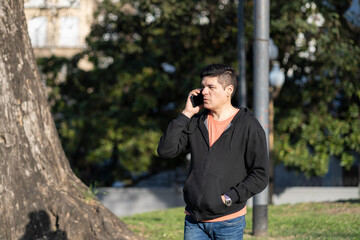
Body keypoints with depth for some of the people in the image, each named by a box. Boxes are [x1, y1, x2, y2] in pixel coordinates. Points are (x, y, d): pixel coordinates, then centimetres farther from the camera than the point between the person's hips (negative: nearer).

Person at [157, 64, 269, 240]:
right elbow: (165, 150, -1)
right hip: (194, 222, 4)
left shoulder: (249, 126, -5)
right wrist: (186, 114, -4)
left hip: (229, 223, -4)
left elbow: (260, 176, -7)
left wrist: (228, 198, -15)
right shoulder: (196, 122, 9)